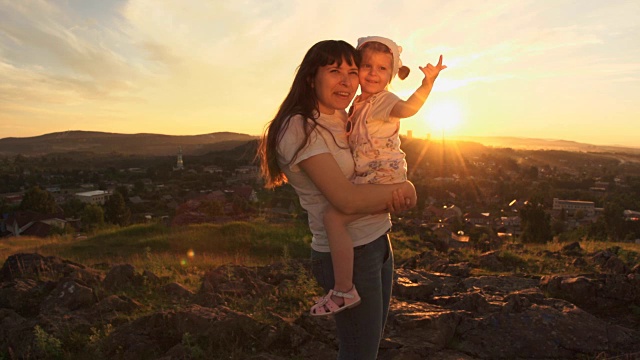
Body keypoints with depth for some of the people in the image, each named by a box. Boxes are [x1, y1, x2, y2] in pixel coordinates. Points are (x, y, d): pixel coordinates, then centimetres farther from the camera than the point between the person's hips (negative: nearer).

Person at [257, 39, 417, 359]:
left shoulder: (345, 121, 7)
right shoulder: (301, 128, -18)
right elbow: (347, 199, -26)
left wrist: (393, 197, -13)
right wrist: (402, 190, -10)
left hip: (379, 243, 8)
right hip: (348, 256, -8)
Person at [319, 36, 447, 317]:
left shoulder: (384, 100, -11)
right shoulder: (359, 103, 16)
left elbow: (407, 107, -35)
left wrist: (428, 83, -49)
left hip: (383, 176, -10)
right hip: (368, 177, 10)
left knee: (334, 217, -26)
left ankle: (344, 290, -19)